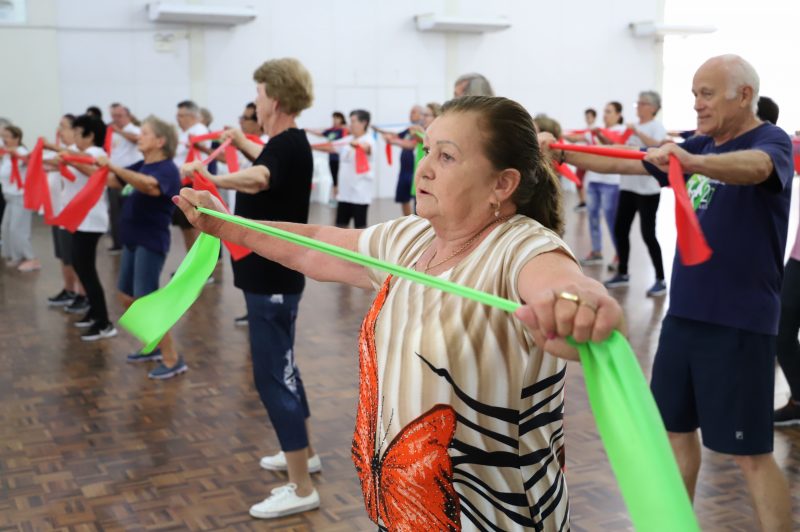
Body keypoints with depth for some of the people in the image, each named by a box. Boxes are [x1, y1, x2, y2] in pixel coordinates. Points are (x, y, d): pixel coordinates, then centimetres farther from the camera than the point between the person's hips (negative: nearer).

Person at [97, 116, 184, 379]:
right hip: (133, 240, 9)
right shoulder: (141, 167, 11)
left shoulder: (167, 169, -16)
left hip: (151, 242, -9)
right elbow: (111, 181, 12)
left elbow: (150, 187, -37)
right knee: (126, 296, 17)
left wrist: (114, 166, -41)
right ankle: (153, 345, 32)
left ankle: (173, 360, -2)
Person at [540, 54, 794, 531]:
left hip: (740, 320, -7)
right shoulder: (699, 147, 11)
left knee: (749, 453, -2)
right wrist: (561, 152, -3)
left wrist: (692, 162, -53)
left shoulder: (771, 141, -10)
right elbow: (621, 163, 10)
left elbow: (754, 167, -34)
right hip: (684, 312, 7)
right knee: (675, 426, 16)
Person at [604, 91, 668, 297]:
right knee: (620, 230, 9)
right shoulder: (633, 127, 16)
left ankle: (660, 280, 0)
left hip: (647, 189, -8)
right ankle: (622, 273, 23)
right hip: (628, 186, 8)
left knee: (648, 233, -8)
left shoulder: (657, 127, -5)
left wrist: (637, 132, -24)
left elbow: (657, 146, -24)